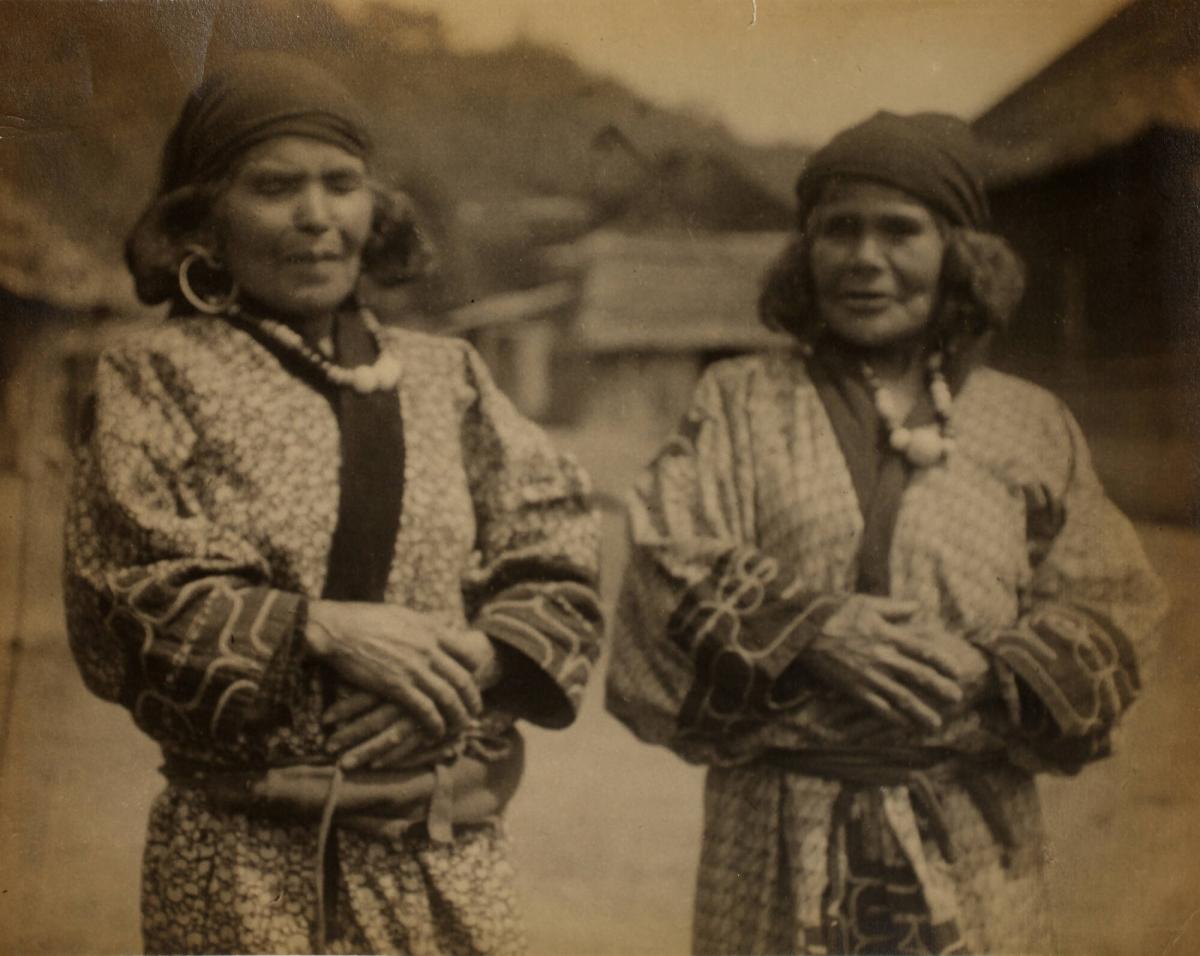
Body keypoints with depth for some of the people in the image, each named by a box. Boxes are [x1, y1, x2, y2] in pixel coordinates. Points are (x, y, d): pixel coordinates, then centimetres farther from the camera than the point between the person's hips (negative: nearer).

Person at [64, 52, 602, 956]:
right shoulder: (156, 376, 3)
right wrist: (320, 628, -16)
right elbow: (128, 607, -6)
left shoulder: (448, 376, 12)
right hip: (245, 858, -3)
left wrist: (472, 662, -12)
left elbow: (559, 571, 6)